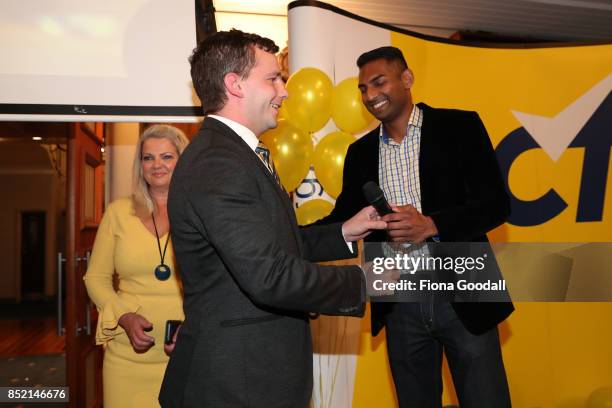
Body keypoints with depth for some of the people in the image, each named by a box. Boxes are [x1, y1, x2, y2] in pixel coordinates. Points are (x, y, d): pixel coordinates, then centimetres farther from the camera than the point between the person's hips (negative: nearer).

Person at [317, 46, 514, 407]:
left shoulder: (460, 127, -2)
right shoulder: (360, 152, 9)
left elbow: (496, 204, -8)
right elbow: (345, 218, 11)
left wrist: (431, 225, -24)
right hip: (399, 305, 4)